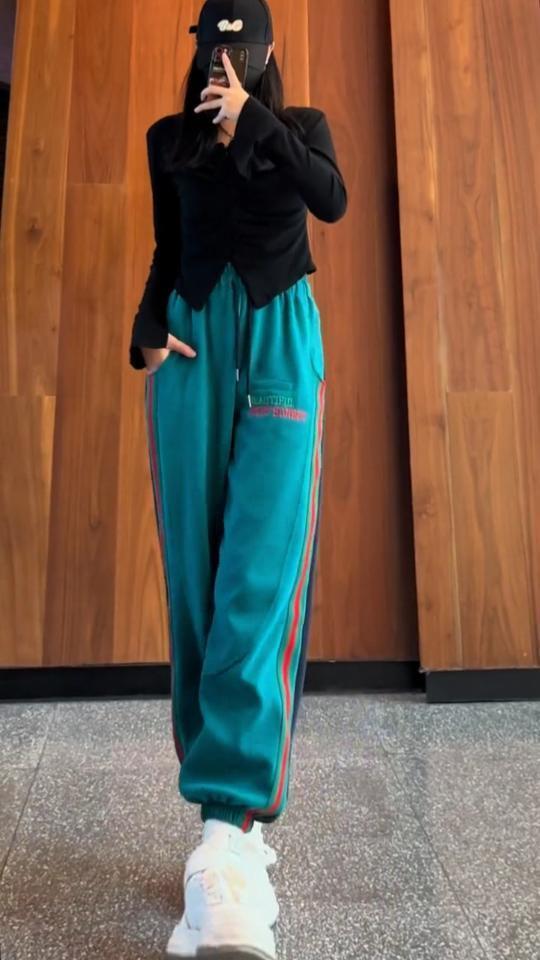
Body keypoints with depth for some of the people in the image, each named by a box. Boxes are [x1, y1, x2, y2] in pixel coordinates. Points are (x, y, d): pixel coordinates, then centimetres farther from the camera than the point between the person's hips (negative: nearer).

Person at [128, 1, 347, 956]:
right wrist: (147, 329, 3)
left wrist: (252, 118, -4)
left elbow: (332, 200, -3)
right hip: (191, 341, 2)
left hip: (277, 340, -2)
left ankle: (228, 829, -23)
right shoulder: (168, 140, 22)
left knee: (260, 572, -19)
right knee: (195, 574, -6)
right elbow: (166, 253, 19)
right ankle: (235, 816, 5)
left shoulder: (300, 125, 17)